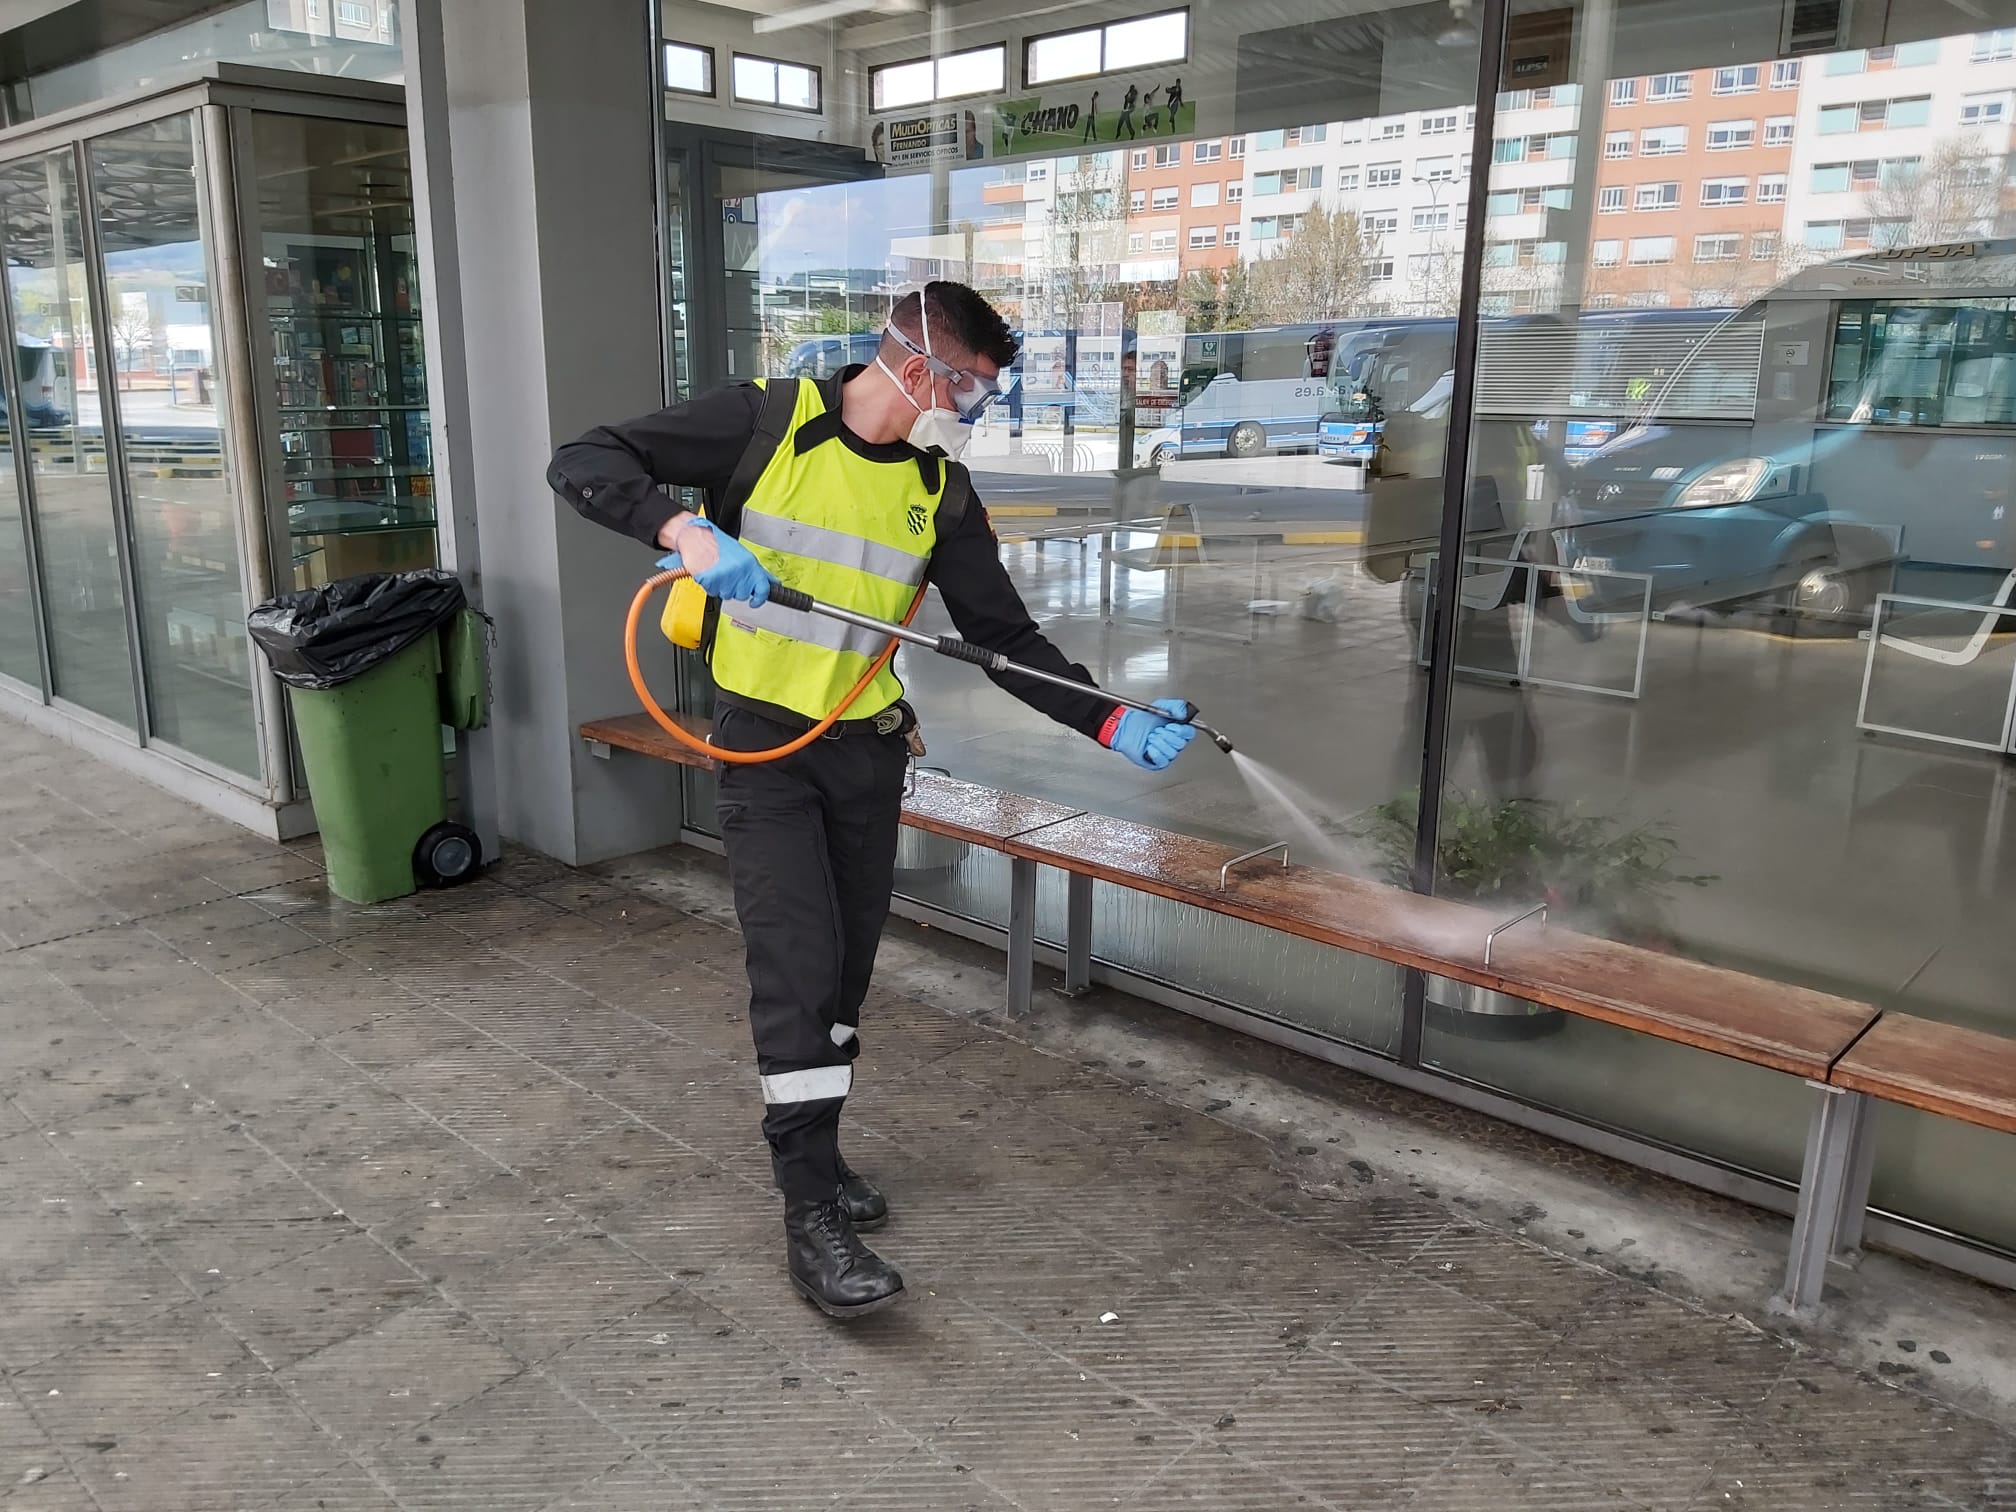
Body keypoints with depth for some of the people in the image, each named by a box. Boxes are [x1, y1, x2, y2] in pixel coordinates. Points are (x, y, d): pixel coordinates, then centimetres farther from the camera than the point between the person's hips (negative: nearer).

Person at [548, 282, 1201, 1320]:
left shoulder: (942, 491, 1)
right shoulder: (765, 422, -11)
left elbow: (1008, 638, 3)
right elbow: (583, 464, -11)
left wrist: (1110, 721, -8)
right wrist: (684, 529, -29)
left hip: (869, 748, 5)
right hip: (763, 744, -5)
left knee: (848, 965, 13)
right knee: (797, 966, -9)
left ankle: (811, 1147, 34)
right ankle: (812, 1218, 0)